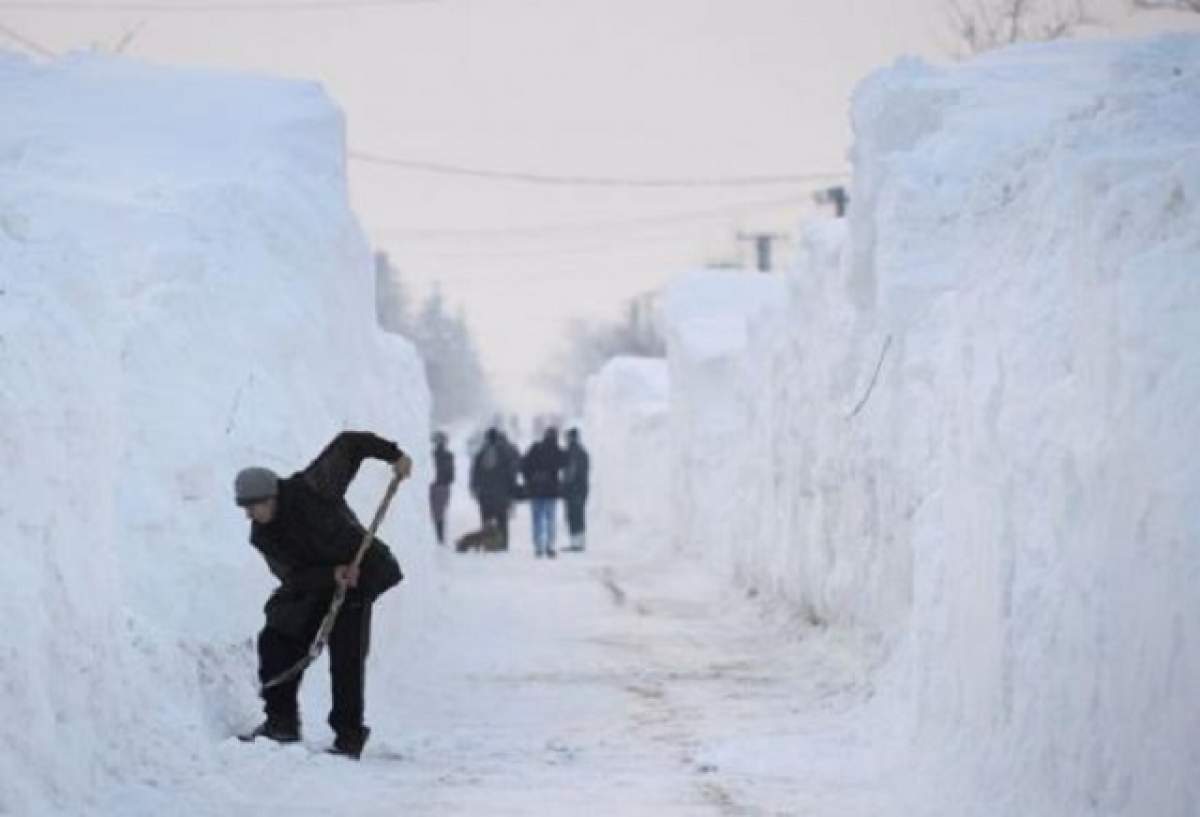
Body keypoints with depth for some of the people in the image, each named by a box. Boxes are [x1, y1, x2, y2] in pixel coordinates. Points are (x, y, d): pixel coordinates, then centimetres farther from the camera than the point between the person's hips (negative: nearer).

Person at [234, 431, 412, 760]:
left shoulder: (308, 489, -23)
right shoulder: (262, 536, -8)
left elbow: (347, 445, -14)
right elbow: (292, 576, -12)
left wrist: (392, 454, -17)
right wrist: (332, 575, -29)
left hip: (357, 575, -6)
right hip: (313, 586, 6)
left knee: (346, 658, -12)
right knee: (277, 642, -4)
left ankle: (349, 738, -8)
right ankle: (282, 722, 5)